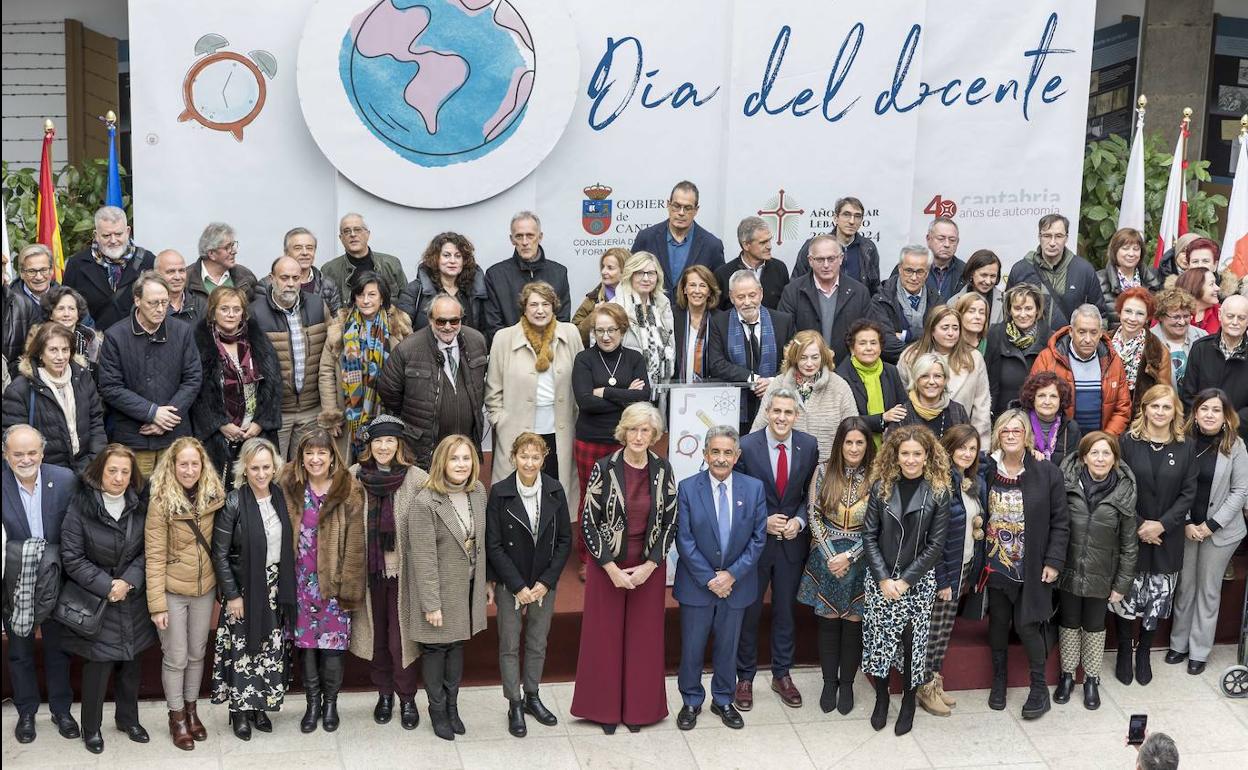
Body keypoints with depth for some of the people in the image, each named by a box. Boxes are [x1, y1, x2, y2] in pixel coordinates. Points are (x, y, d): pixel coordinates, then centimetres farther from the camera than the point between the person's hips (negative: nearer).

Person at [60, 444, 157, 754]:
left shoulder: (138, 508, 1)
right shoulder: (81, 507, -11)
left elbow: (146, 552, 0)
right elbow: (72, 558, -12)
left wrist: (128, 581, -15)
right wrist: (107, 586, -16)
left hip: (132, 602, 4)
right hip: (96, 603, -4)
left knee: (131, 663, 14)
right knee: (98, 667, 0)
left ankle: (128, 718, 33)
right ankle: (91, 727, 19)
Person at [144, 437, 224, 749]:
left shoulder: (214, 495, -5)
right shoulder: (161, 501, -16)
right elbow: (155, 556, -15)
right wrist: (157, 604, -17)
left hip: (205, 587, 4)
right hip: (173, 590, -4)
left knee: (197, 653, 16)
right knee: (176, 657, 7)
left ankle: (192, 710, 33)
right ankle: (176, 717, 23)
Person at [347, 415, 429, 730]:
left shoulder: (416, 478, -10)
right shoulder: (355, 475, -2)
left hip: (402, 571, -3)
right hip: (369, 570, 3)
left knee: (401, 638, 4)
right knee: (375, 635, 15)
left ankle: (407, 698, 22)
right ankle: (384, 693, 33)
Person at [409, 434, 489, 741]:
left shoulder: (478, 491, -2)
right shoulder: (425, 502, -21)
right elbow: (424, 558, -20)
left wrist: (486, 580, 12)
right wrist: (431, 604, -18)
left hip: (468, 586, 5)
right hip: (439, 587, -5)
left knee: (457, 644, 17)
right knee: (435, 647, 10)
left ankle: (452, 705, 32)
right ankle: (437, 710, 27)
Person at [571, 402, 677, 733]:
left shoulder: (662, 470, -3)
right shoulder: (604, 468, -10)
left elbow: (670, 520, 1)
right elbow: (588, 522, -8)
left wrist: (650, 565, -8)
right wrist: (611, 567, -12)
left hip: (648, 567, 2)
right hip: (607, 565, -2)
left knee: (644, 637, 9)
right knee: (605, 636, 6)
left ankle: (638, 707, 24)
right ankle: (606, 708, 20)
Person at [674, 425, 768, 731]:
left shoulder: (754, 489, -4)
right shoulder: (688, 488, -9)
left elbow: (758, 539, -3)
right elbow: (685, 540, -9)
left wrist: (732, 574, -12)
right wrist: (709, 579, -14)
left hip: (736, 584, 1)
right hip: (697, 585, -1)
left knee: (728, 646, 15)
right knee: (692, 647, 8)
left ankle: (723, 700, 32)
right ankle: (691, 701, 27)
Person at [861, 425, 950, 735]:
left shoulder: (938, 492, -5)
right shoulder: (881, 486, -1)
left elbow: (936, 543, -6)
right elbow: (869, 535, -1)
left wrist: (906, 580, -11)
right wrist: (883, 578, -9)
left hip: (918, 580, -1)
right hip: (881, 578, 1)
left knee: (913, 640, 3)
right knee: (879, 638, 5)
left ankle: (908, 701, 22)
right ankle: (881, 697, 25)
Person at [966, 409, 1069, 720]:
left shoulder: (1047, 473, -7)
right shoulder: (986, 471, -3)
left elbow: (1060, 522, -3)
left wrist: (1054, 561, -8)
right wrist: (978, 558, -1)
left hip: (1031, 567, -2)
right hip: (994, 565, 3)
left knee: (1027, 625, -1)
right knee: (998, 622, 14)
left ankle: (1039, 688, 16)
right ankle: (999, 680, 33)